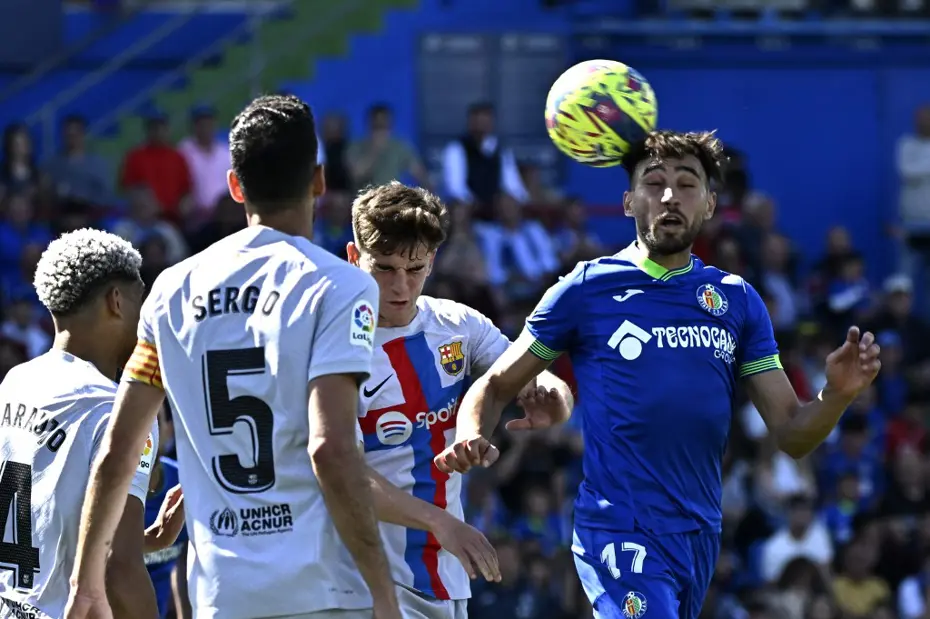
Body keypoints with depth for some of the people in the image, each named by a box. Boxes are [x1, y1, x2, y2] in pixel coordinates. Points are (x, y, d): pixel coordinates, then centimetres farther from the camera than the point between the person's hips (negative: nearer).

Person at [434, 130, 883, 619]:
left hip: (701, 536, 5)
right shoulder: (586, 289, -1)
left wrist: (837, 394, -15)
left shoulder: (736, 300, 8)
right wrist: (471, 439, -16)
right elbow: (496, 385, 5)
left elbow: (791, 435, 7)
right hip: (620, 533, -5)